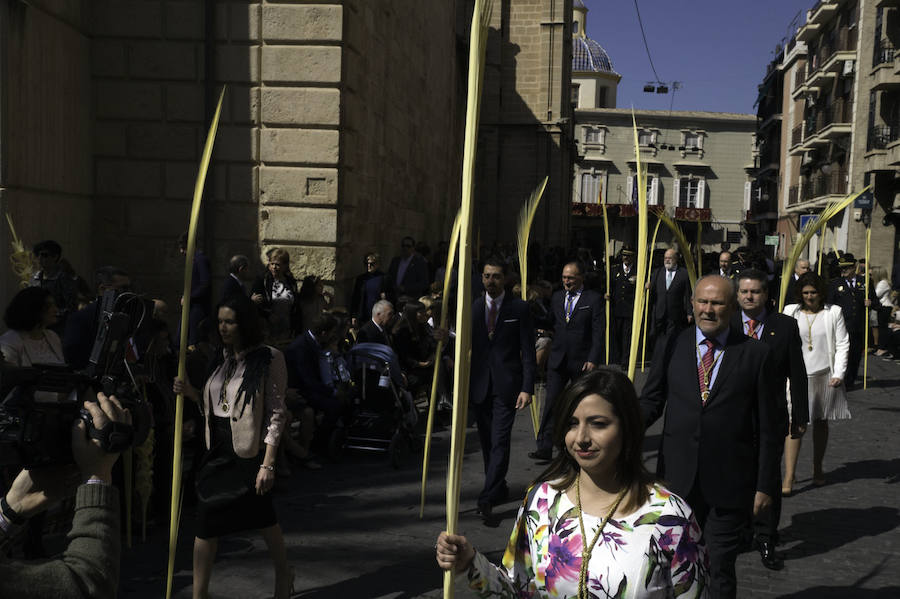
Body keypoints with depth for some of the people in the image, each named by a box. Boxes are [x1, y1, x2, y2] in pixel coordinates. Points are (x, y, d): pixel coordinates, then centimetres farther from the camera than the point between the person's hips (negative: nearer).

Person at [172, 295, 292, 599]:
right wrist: (191, 392, -5)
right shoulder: (221, 357, 8)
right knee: (206, 522, 4)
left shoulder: (268, 359, -12)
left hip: (249, 451, -5)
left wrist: (268, 464, -18)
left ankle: (283, 574, 37)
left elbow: (276, 413, -14)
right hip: (218, 449, 6)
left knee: (263, 516, 12)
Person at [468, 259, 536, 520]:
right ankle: (499, 489, 25)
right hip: (479, 385, 4)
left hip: (506, 385, -4)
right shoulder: (473, 308, 9)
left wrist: (527, 388, -10)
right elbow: (465, 347, 11)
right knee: (486, 441, 11)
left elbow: (528, 351, -3)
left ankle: (487, 497, -11)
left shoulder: (519, 308, -1)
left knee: (500, 441, -11)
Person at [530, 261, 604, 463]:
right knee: (551, 403, -4)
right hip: (558, 360, 3)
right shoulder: (557, 297, 11)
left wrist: (593, 359, -14)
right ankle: (545, 448, -4)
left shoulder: (594, 299, -4)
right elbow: (551, 323, 13)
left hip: (582, 362, -3)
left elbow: (598, 332, -7)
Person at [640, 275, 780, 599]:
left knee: (721, 571, 9)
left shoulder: (756, 354, -2)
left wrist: (765, 485, -3)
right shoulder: (671, 347, 4)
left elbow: (767, 427, -1)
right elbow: (652, 399, 7)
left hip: (729, 484, -2)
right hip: (677, 479, 2)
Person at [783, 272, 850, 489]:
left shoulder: (834, 312, 2)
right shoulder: (791, 312, 3)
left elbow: (843, 345, 3)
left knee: (820, 422, 13)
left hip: (825, 376, 1)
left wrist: (838, 374, -6)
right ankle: (789, 476, -11)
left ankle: (817, 469, 29)